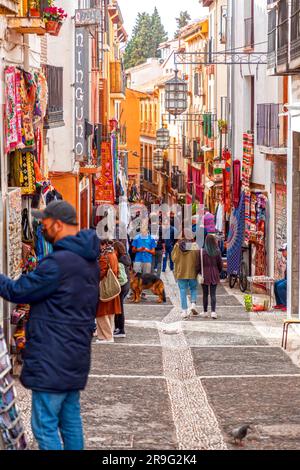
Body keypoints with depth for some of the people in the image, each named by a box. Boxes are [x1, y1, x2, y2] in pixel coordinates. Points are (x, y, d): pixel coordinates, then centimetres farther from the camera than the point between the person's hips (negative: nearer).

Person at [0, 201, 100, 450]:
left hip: (52, 360, -10)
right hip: (76, 356, 10)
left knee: (44, 426, -4)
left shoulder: (58, 263, -21)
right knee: (70, 419, 17)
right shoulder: (89, 260, 11)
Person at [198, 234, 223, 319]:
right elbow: (220, 264, 3)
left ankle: (205, 312, 16)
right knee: (213, 294, 2)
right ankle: (213, 311, -8)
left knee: (205, 294, 8)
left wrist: (200, 273, 7)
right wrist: (218, 272, 20)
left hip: (205, 275, -1)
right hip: (214, 275, 1)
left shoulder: (202, 252, -9)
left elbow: (199, 264, -7)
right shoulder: (217, 252, -4)